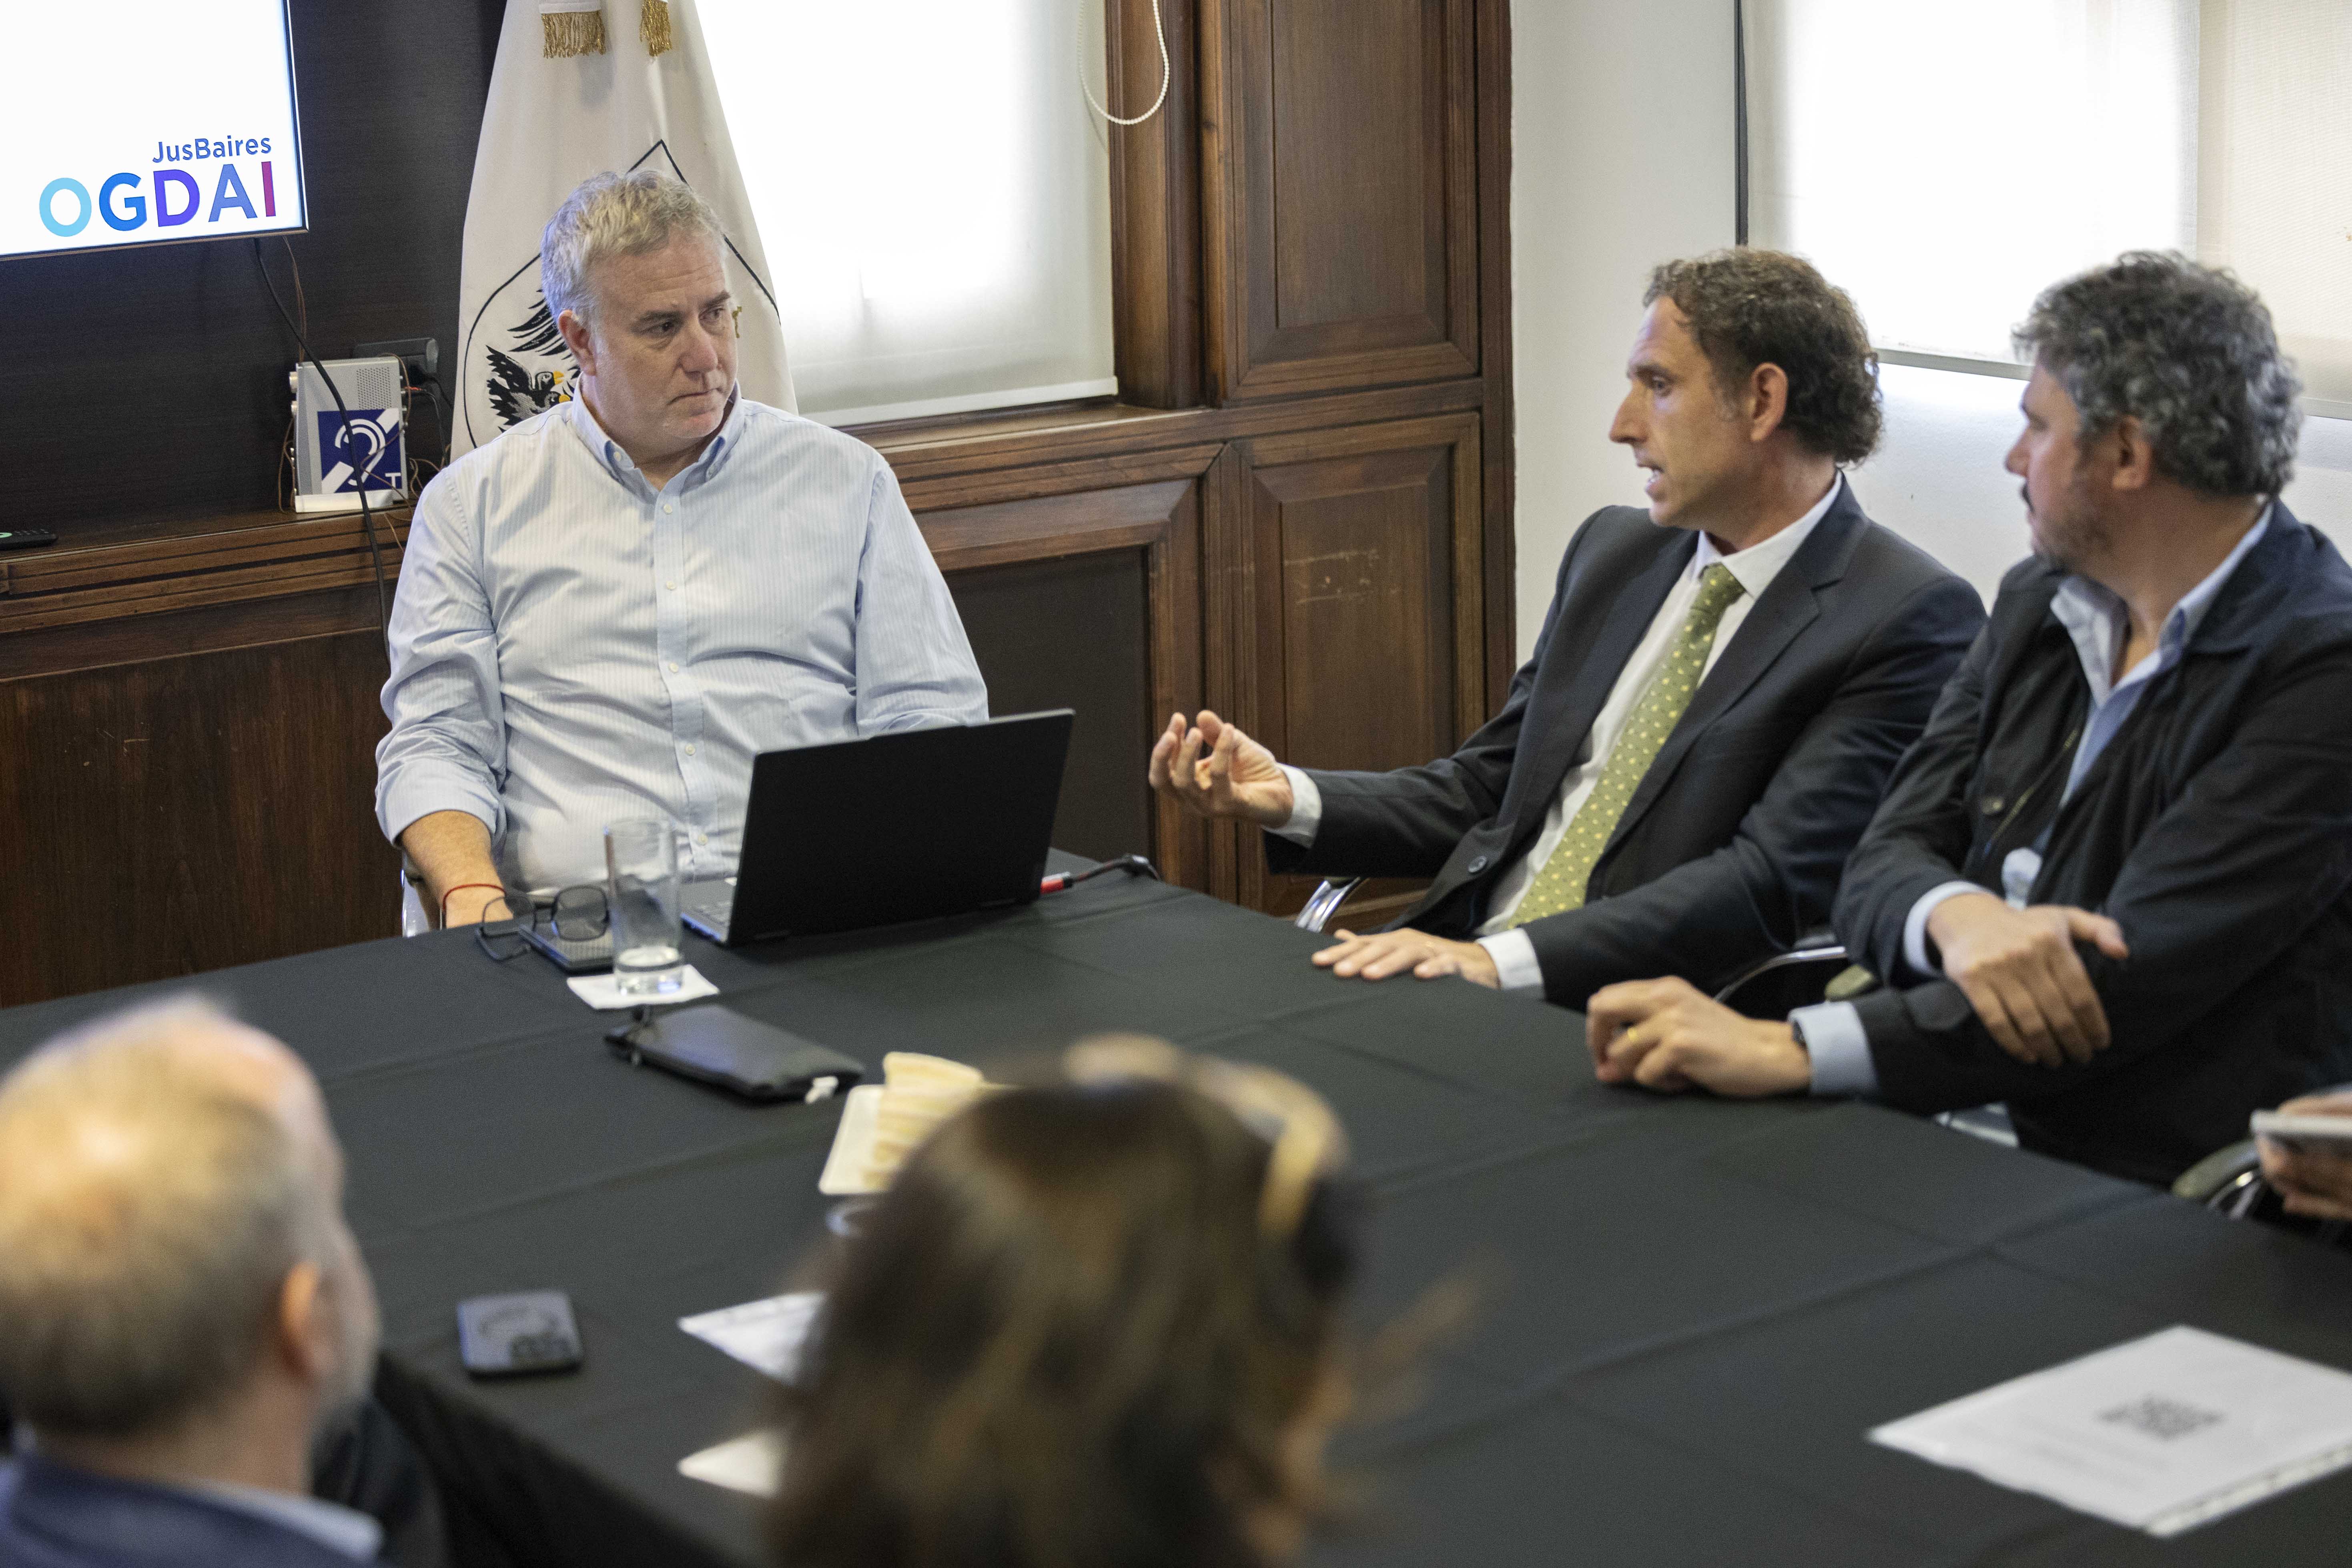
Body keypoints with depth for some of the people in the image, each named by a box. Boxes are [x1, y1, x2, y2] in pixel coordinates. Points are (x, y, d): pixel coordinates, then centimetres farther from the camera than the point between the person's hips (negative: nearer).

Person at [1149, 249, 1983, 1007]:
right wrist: (1289, 798, 3)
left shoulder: (1911, 621, -7)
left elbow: (1773, 879, -18)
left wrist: (1503, 960, -27)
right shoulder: (1614, 550, 18)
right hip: (1460, 975, 7)